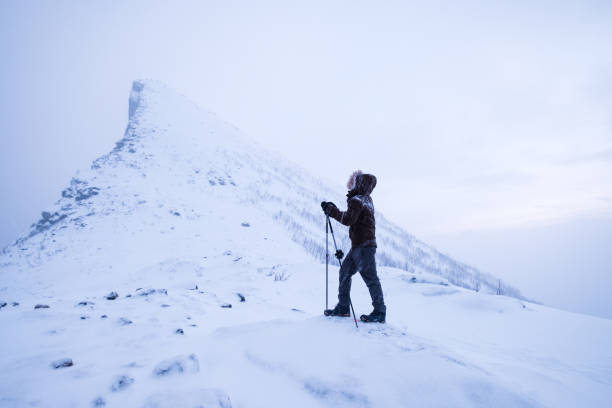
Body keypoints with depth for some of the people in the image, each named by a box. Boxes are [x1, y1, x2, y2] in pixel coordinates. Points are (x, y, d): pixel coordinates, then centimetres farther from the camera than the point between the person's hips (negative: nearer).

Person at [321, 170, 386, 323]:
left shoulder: (356, 200, -15)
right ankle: (343, 307, 20)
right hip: (359, 245, 10)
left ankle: (380, 312, 6)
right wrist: (333, 209, 13)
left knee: (370, 277, -3)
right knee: (345, 272, 14)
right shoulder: (366, 199, 14)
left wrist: (332, 211, -16)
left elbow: (348, 220, -26)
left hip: (363, 246, -10)